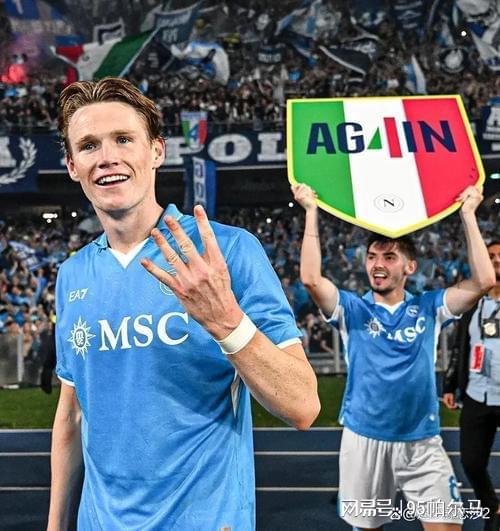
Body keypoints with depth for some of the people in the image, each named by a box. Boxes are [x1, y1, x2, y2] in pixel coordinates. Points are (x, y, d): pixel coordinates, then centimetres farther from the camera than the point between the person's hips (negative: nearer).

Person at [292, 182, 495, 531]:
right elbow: (311, 278, -17)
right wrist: (312, 212, -14)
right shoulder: (353, 309, 0)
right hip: (364, 438, 0)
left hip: (422, 441, 0)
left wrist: (468, 214, -9)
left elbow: (484, 281, -10)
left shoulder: (428, 308, 2)